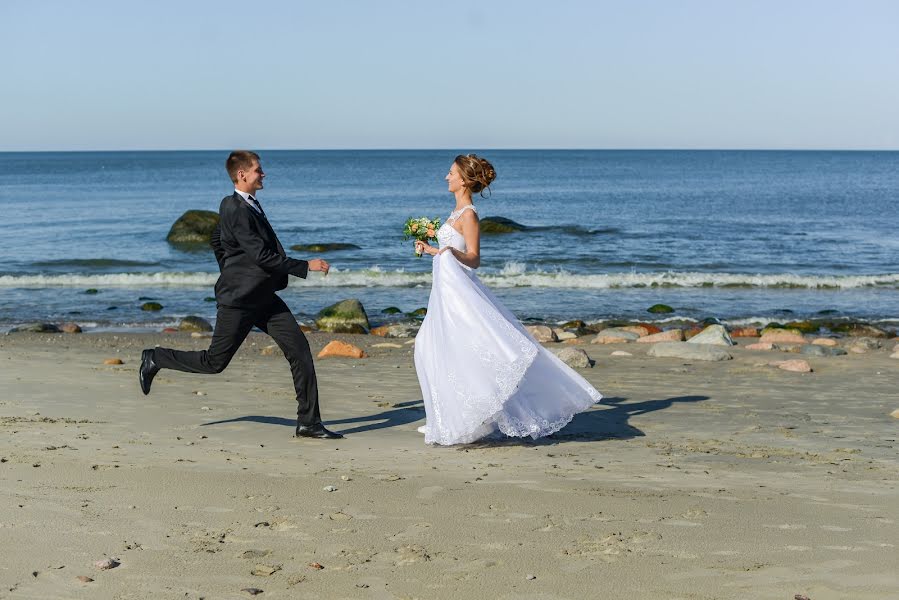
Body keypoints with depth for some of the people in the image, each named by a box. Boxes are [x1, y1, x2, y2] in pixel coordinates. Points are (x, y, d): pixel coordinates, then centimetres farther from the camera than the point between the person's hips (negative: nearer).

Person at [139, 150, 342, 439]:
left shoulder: (248, 205, 11)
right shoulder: (235, 210, -19)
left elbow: (216, 239, 26)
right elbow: (261, 256, -24)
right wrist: (305, 266, -21)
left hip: (264, 297, 9)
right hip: (239, 300, -9)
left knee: (299, 349, -2)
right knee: (215, 362, 3)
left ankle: (309, 422, 1)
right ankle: (155, 359, 27)